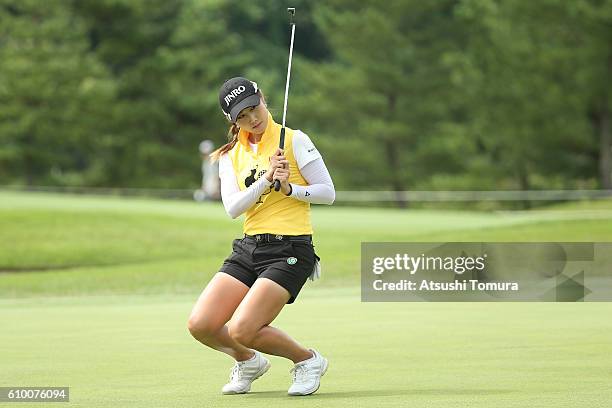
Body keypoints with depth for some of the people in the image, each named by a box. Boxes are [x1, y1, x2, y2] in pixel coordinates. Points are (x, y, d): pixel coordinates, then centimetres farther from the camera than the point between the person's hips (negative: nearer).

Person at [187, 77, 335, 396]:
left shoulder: (294, 140, -2)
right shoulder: (231, 157, 11)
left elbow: (327, 192, -3)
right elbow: (232, 208, -4)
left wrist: (288, 188, -18)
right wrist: (266, 180, -17)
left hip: (289, 250, -6)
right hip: (248, 249, 6)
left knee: (242, 330, -21)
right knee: (200, 325, -8)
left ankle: (307, 359, 5)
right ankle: (249, 362, 23)